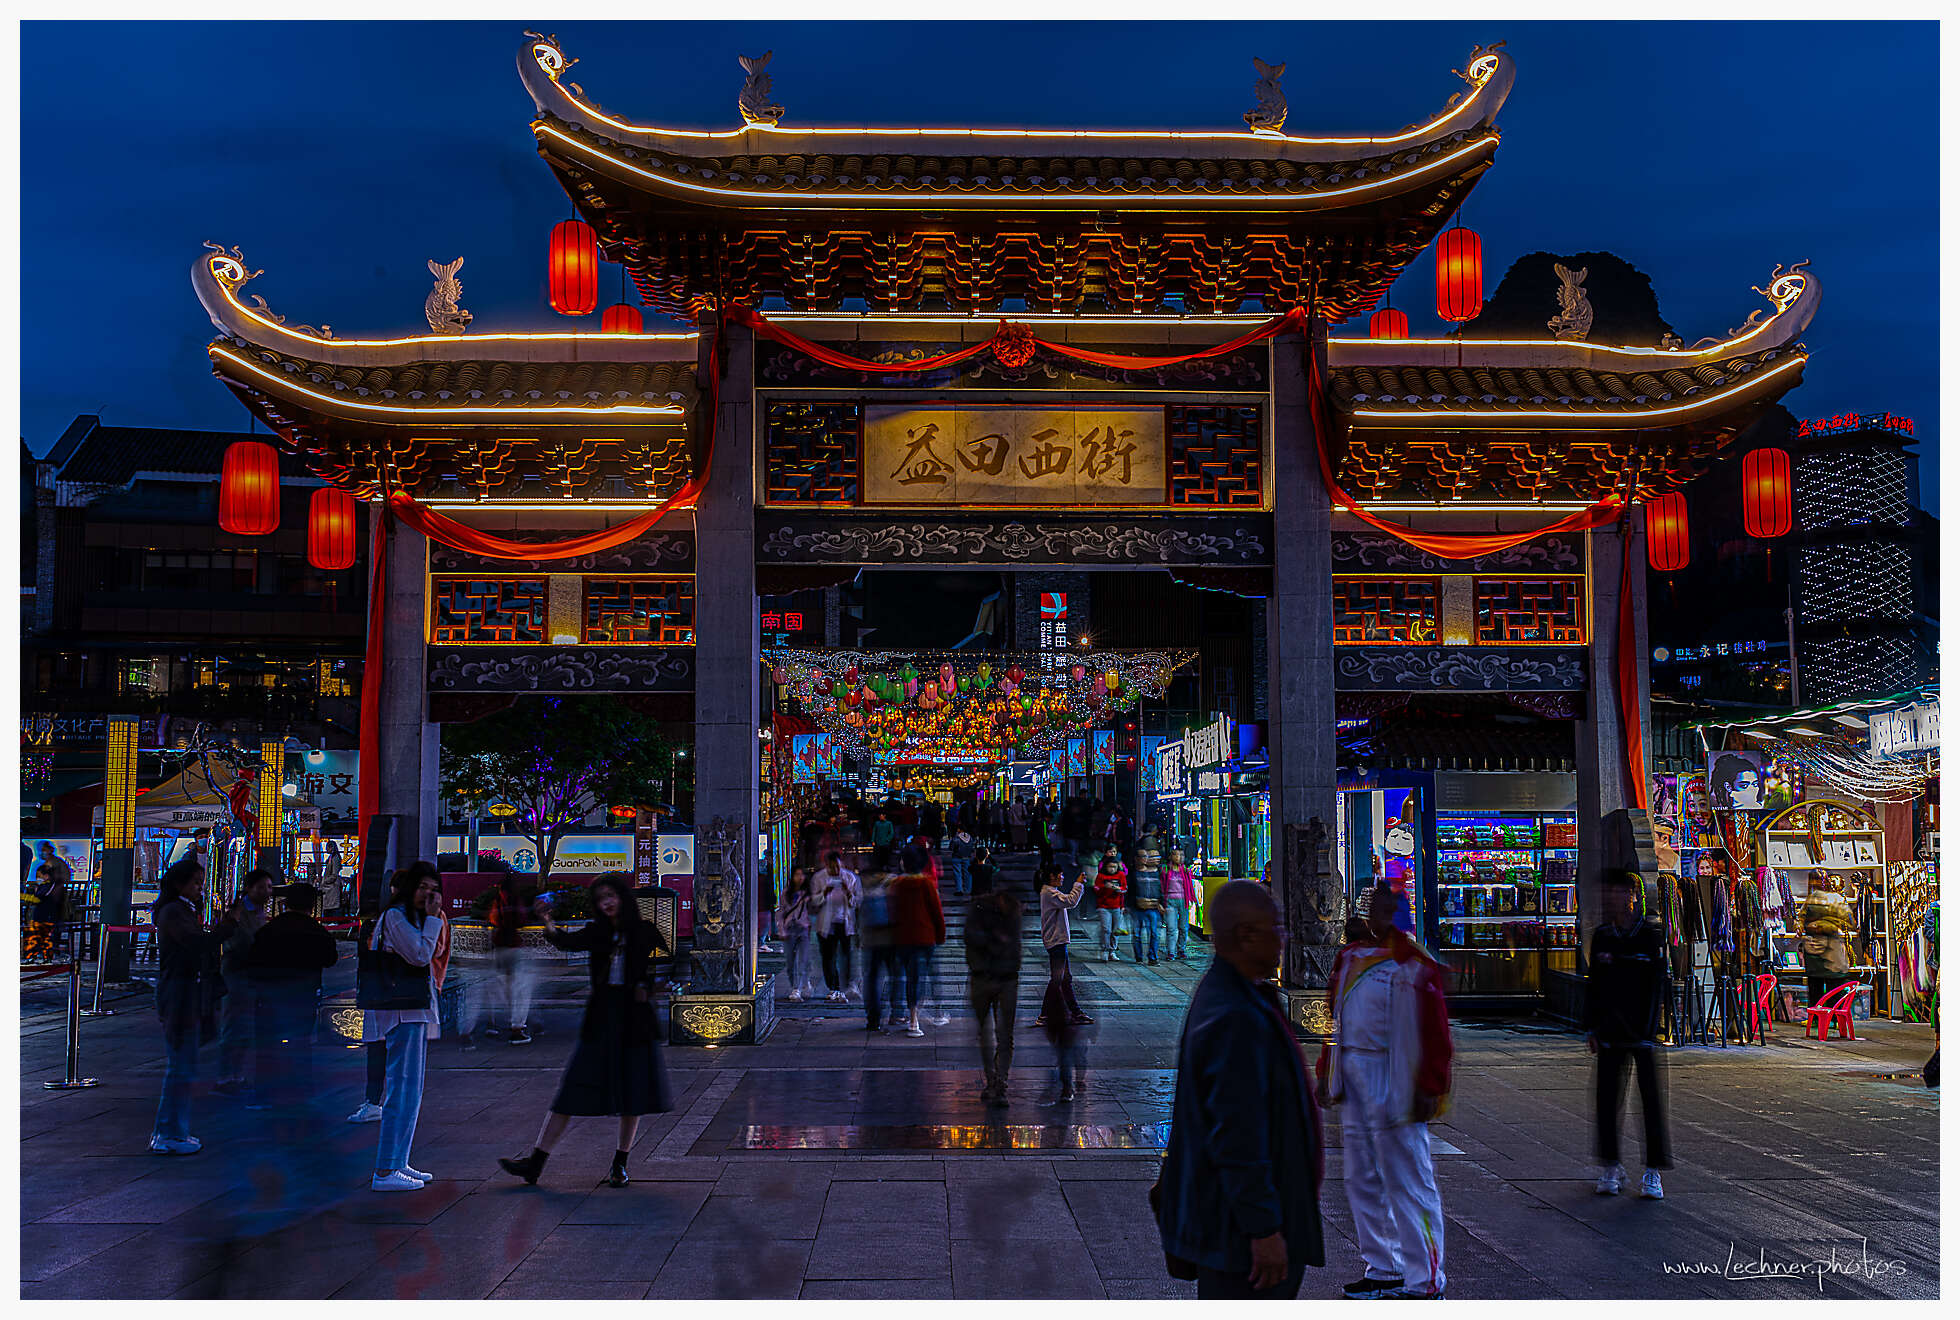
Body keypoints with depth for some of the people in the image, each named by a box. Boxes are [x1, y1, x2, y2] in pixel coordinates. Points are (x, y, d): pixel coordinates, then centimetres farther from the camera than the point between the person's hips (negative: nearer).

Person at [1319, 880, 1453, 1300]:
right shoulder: (1349, 957, 12)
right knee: (1362, 1179, 15)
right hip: (1353, 1078, 8)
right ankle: (1384, 1270, 28)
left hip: (1393, 1081, -8)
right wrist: (1328, 1073, 17)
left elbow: (1434, 1032, -13)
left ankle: (1424, 1283, 6)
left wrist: (1428, 1089, -15)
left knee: (1407, 1180, -3)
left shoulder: (1415, 964, -11)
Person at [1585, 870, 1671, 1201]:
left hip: (1644, 1028, -3)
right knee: (1606, 1097, 3)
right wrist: (1591, 1029, 7)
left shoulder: (1651, 935, -4)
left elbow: (1657, 986, -7)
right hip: (1611, 1031, 4)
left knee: (1652, 1098, -2)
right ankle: (1611, 1168, 14)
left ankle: (1653, 1173, 7)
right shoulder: (1601, 936, 7)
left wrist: (1649, 1031, -13)